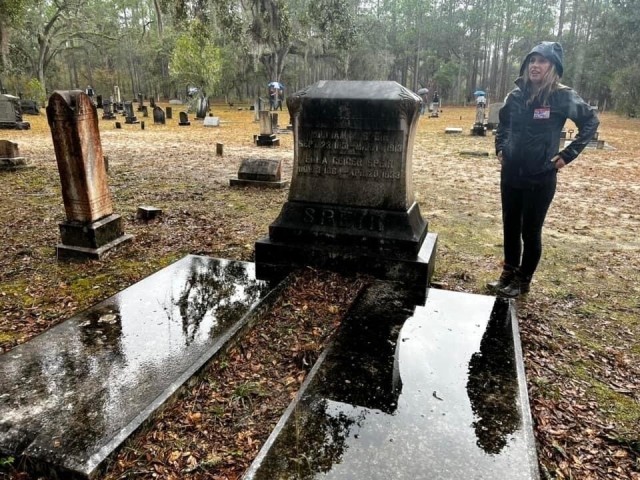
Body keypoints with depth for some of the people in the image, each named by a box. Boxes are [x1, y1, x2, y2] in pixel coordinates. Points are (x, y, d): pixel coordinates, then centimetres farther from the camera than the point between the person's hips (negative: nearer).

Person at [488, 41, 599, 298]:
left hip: (541, 177, -4)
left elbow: (590, 121, 1)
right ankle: (508, 274, 29)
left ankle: (523, 281, 21)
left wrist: (567, 154, -5)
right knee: (510, 227, 13)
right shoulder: (516, 95, 2)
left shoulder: (563, 96, -9)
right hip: (510, 174, 4)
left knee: (530, 231, 5)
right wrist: (500, 149, 9)